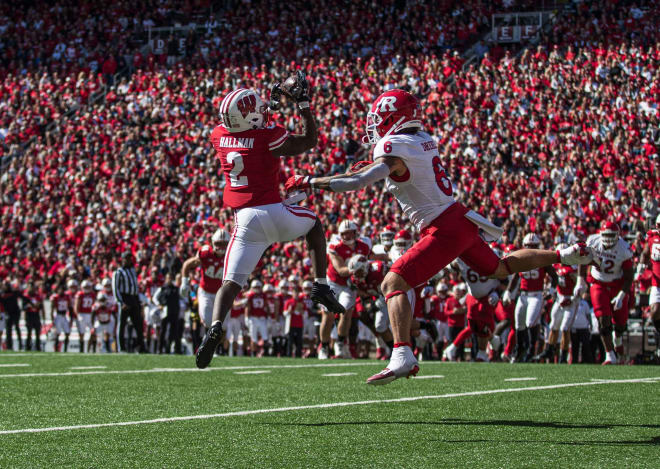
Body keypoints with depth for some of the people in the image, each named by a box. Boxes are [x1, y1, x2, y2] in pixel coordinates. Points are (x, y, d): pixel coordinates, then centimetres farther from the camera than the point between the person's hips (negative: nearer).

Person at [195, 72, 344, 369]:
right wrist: (303, 103, 8)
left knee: (231, 283, 2)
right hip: (275, 212, -2)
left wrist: (272, 103, 30)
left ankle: (215, 327, -24)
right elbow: (310, 141, 6)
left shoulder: (219, 135, 4)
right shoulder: (268, 137, -9)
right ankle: (321, 286, 20)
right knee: (314, 224, 29)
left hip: (246, 220, 3)